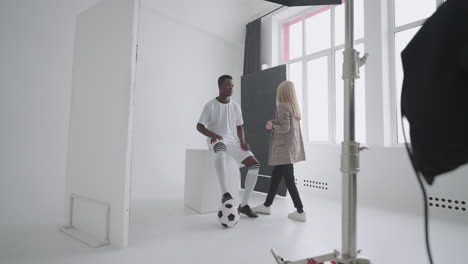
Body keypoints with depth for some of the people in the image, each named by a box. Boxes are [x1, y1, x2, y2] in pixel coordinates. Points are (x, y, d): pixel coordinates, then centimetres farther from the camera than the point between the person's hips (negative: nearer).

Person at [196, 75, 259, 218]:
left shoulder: (236, 106, 10)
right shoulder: (210, 105, -4)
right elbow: (199, 126, -3)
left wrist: (242, 142, -3)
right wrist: (212, 134, -23)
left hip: (232, 140, 5)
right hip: (216, 141, -5)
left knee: (255, 164, -15)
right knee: (221, 150, -44)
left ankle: (244, 204, -5)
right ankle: (224, 193, -46)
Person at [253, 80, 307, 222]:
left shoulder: (282, 106, -12)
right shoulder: (294, 107, 13)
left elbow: (285, 128, -21)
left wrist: (272, 126, -5)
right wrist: (275, 123, 11)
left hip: (284, 149, -9)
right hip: (291, 147, 9)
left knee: (289, 180, -2)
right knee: (275, 177, 15)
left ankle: (300, 212, 6)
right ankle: (267, 205, 26)